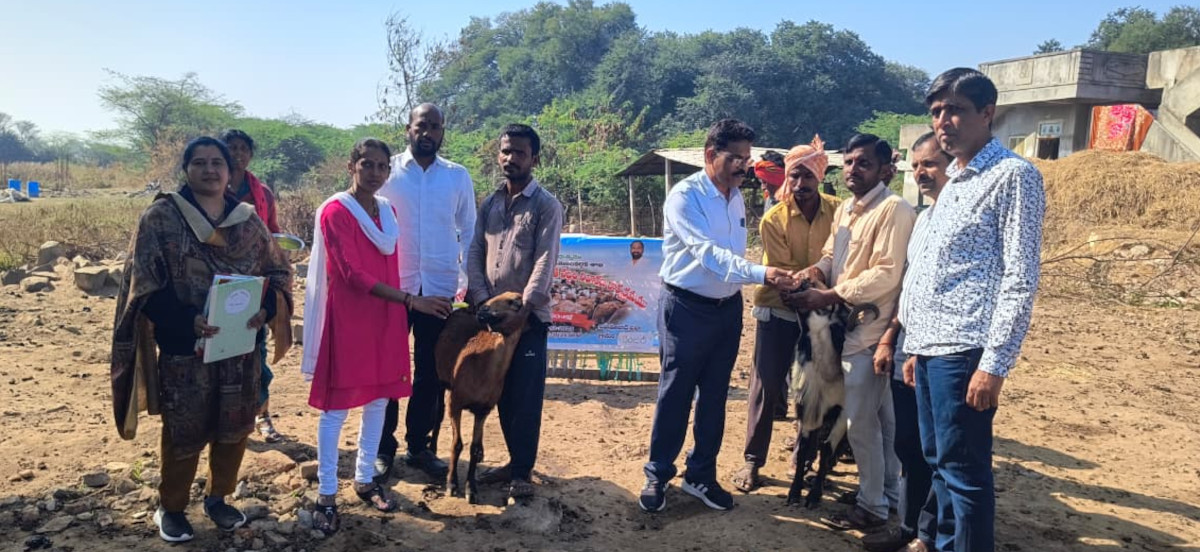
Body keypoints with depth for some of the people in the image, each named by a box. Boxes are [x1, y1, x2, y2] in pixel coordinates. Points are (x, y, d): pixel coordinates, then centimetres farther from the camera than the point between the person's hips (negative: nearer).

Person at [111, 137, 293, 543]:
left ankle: (217, 498, 33)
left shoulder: (249, 220, 5)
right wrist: (186, 320, -23)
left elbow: (278, 273, 7)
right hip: (183, 346, -3)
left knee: (235, 426, 11)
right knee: (184, 430, 6)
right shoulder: (161, 217, -4)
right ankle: (170, 507, 29)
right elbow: (144, 284, -9)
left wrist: (265, 309, -14)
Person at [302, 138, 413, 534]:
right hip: (348, 318, -6)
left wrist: (400, 308, 10)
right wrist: (409, 299, -22)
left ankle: (365, 479, 28)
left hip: (386, 317, 7)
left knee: (379, 400, 13)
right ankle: (326, 494, 12)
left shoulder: (389, 211, 10)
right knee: (337, 407, 1)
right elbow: (353, 274, -18)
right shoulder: (334, 212, -12)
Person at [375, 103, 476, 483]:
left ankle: (420, 447, 24)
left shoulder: (458, 177, 4)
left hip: (439, 290, 2)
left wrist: (470, 283, 3)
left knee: (431, 372, 9)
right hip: (392, 288, -1)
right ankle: (383, 449, 21)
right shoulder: (387, 171, 0)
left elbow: (468, 231, 9)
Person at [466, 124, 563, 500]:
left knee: (526, 396, -1)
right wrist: (482, 300, -6)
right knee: (502, 393, 12)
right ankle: (515, 460, 26)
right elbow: (475, 253, 8)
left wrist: (523, 308, -20)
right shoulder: (489, 204, 12)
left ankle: (523, 471, 10)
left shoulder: (546, 205, -4)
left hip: (529, 316, -5)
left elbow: (545, 262, -13)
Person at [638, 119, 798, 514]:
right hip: (687, 308, -6)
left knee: (714, 396, 13)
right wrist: (761, 274, -39)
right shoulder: (685, 196, -17)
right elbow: (709, 253, -28)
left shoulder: (737, 197, 6)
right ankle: (658, 475, 19)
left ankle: (701, 476, 26)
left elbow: (733, 253, 10)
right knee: (675, 394, 3)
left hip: (728, 308, 7)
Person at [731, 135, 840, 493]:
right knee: (767, 385, 0)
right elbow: (783, 272, -15)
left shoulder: (837, 210, -5)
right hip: (778, 310, -3)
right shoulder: (774, 219, -12)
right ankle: (753, 460, 11)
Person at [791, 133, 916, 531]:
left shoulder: (894, 210, -16)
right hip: (848, 324, 9)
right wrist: (815, 271, -6)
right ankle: (888, 491, 32)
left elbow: (886, 275, -23)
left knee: (859, 421, -1)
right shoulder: (845, 209, 13)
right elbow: (831, 254, 17)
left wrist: (826, 297, -22)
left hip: (869, 331, -9)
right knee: (881, 416, 19)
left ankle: (872, 505, 14)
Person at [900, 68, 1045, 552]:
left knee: (964, 471, -2)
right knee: (938, 463, 16)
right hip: (931, 346, 9)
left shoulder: (1013, 175, -7)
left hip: (963, 350, -8)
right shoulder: (954, 182, 18)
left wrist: (995, 363, -18)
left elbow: (1020, 279, -13)